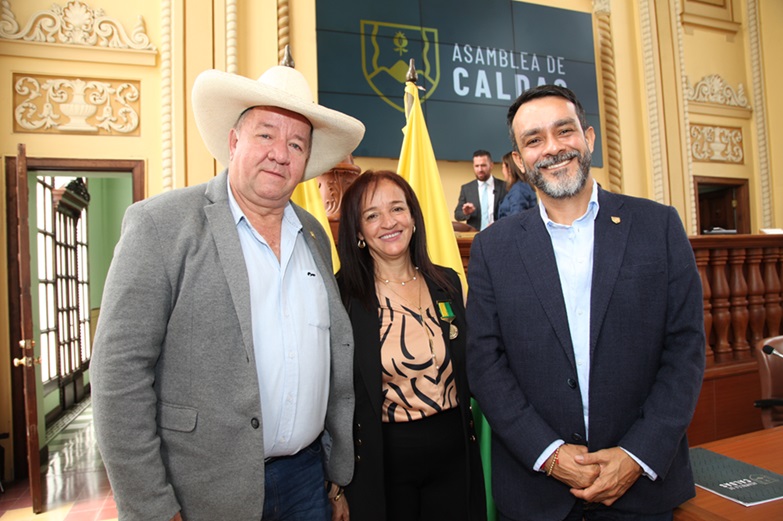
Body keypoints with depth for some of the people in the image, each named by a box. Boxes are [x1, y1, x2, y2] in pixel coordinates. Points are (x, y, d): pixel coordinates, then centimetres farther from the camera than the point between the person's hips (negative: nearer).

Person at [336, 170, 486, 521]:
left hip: (454, 454, 4)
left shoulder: (448, 283, 0)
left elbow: (466, 370, 9)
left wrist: (469, 437, 6)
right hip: (383, 461, -3)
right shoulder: (342, 295, -13)